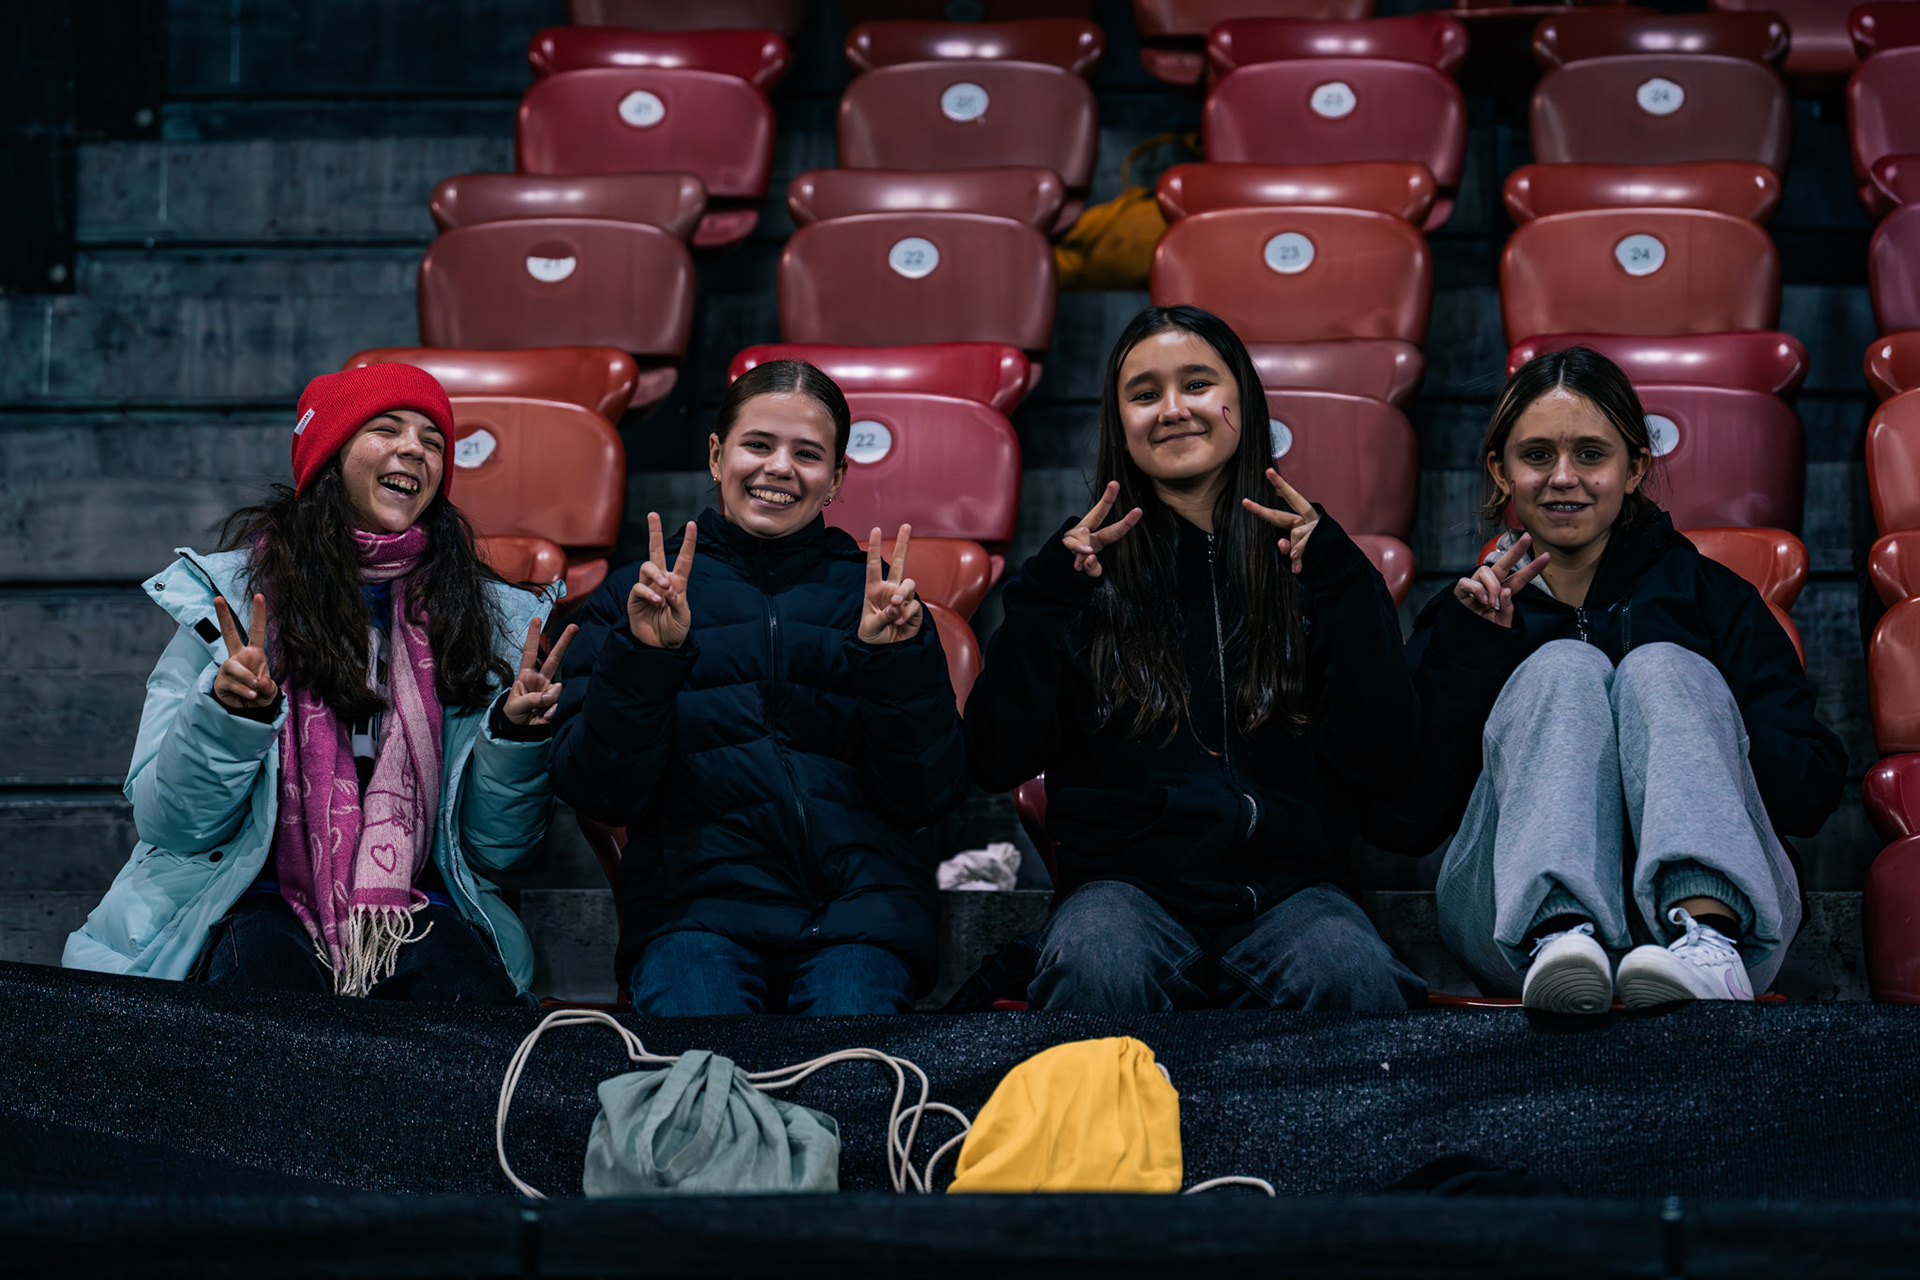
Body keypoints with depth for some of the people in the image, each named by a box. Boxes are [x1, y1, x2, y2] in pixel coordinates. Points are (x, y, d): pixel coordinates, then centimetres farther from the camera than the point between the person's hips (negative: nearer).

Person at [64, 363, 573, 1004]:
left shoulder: (489, 616, 9)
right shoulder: (231, 594, 3)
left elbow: (494, 849, 9)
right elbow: (171, 824, -1)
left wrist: (515, 734, -9)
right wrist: (229, 712, -18)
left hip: (416, 903, 2)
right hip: (260, 898, -2)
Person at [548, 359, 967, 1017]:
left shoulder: (875, 593, 16)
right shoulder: (635, 595, 15)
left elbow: (929, 797, 7)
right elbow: (600, 791, 4)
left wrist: (893, 658, -6)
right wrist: (645, 657, -9)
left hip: (859, 901, 1)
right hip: (696, 900, -1)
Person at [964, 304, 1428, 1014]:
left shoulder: (1306, 557, 12)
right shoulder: (1086, 568, 10)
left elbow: (1377, 754, -1)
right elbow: (996, 761, 2)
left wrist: (1338, 583, -6)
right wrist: (1047, 597, -6)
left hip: (1286, 883, 0)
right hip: (1126, 882, 0)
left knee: (1352, 977, -35)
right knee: (1098, 970, -36)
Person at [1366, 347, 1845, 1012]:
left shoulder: (1710, 595, 19)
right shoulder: (1470, 610, 20)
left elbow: (1812, 792, 7)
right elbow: (1395, 821, 5)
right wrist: (1467, 647, 0)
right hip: (1521, 921, 0)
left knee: (1662, 666, -18)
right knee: (1564, 666, -17)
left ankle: (1708, 936, -48)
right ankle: (1559, 933, -48)